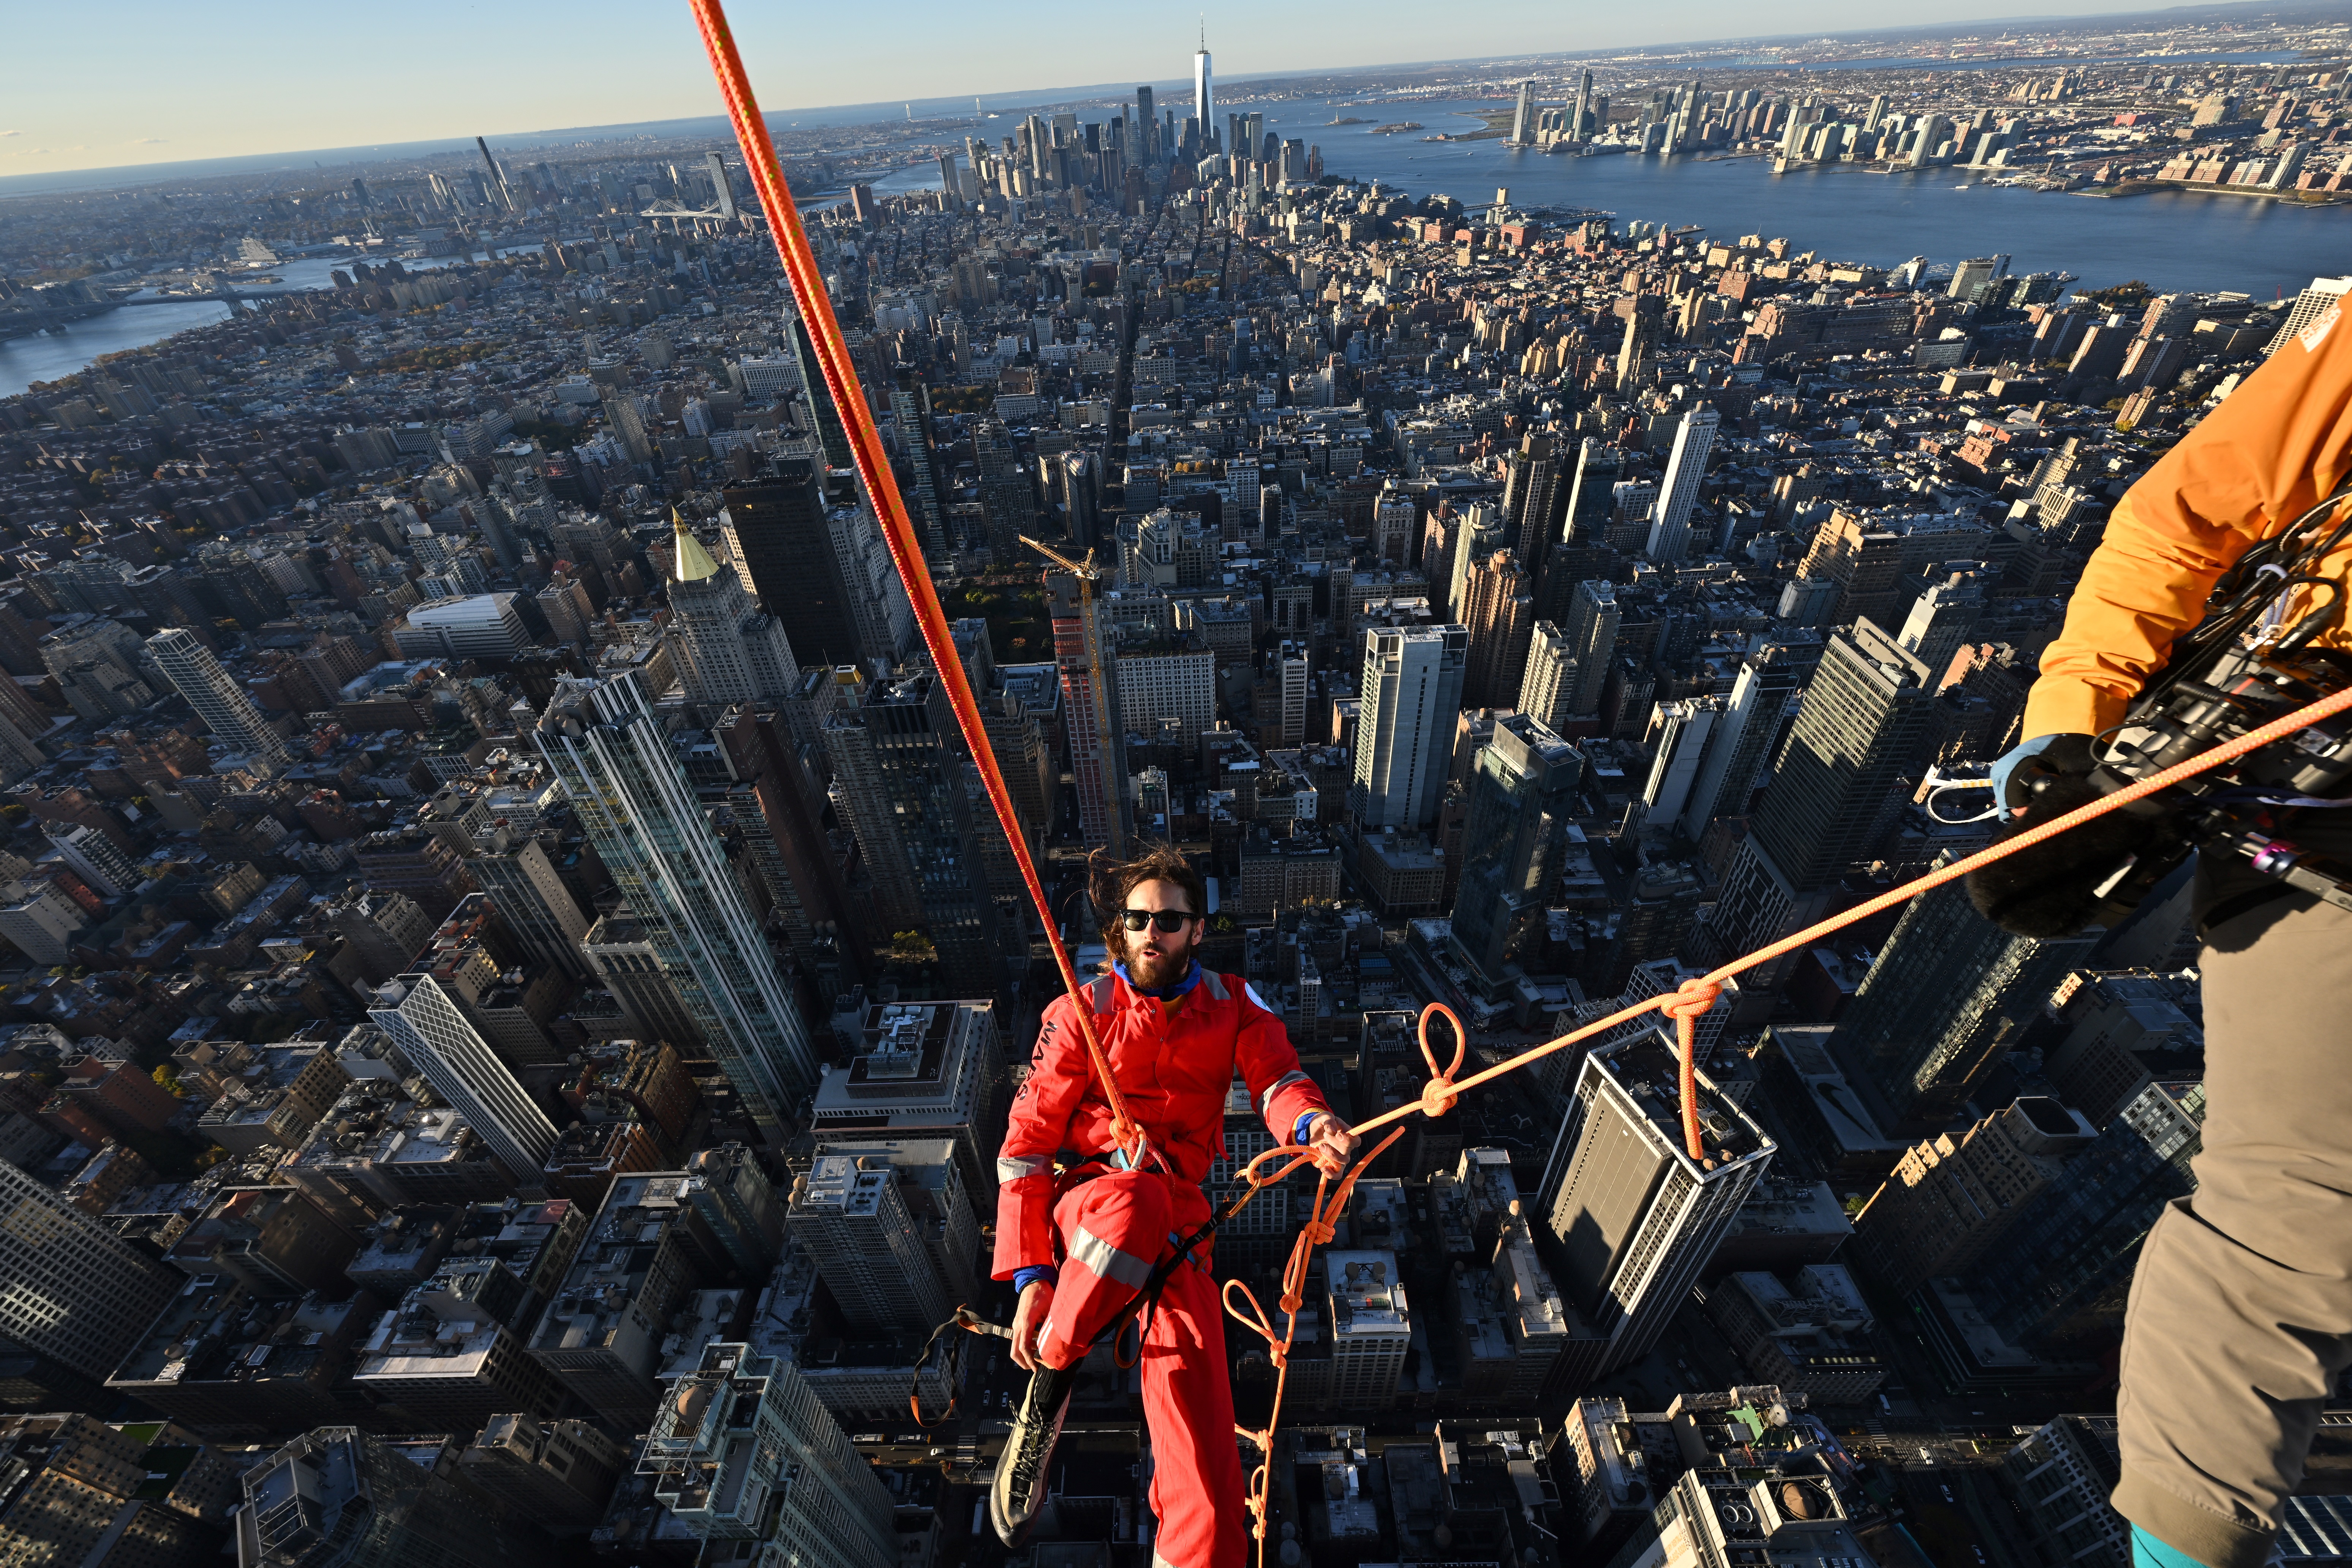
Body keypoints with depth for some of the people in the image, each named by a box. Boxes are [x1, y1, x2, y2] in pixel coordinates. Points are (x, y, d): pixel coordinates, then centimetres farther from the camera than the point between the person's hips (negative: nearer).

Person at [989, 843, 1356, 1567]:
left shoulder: (1232, 1005, 6)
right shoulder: (1081, 1013, -1)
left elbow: (1277, 1079, -8)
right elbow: (1027, 1142, -2)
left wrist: (1310, 1123, -33)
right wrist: (1031, 1271, -12)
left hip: (1179, 1214, 2)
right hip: (1082, 1194, -1)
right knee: (1136, 1197, -38)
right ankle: (1048, 1387, -15)